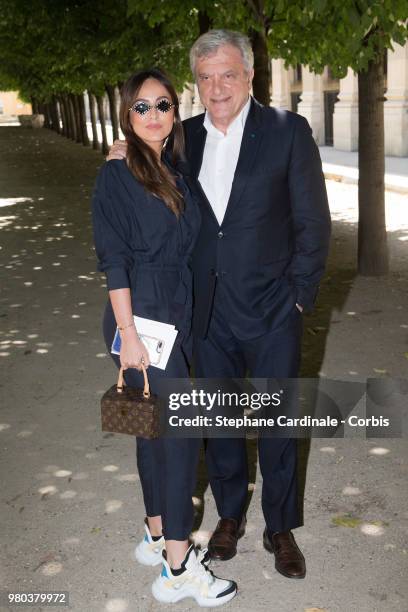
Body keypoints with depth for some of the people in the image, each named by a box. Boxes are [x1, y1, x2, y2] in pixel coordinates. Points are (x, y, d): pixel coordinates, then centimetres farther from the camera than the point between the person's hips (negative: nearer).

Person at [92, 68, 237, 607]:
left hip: (177, 315, 7)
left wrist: (184, 316, 11)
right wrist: (128, 333, -17)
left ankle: (157, 536, 30)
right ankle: (178, 567, 7)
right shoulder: (116, 175, -10)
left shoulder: (176, 171, 10)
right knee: (180, 431, -5)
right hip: (142, 316, -7)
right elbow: (114, 259, -13)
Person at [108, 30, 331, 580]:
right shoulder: (185, 137, 5)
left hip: (270, 311, -3)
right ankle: (230, 513, 39)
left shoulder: (288, 131, -7)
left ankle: (280, 528, 31)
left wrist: (298, 297, -8)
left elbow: (313, 222, -6)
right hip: (207, 312, 3)